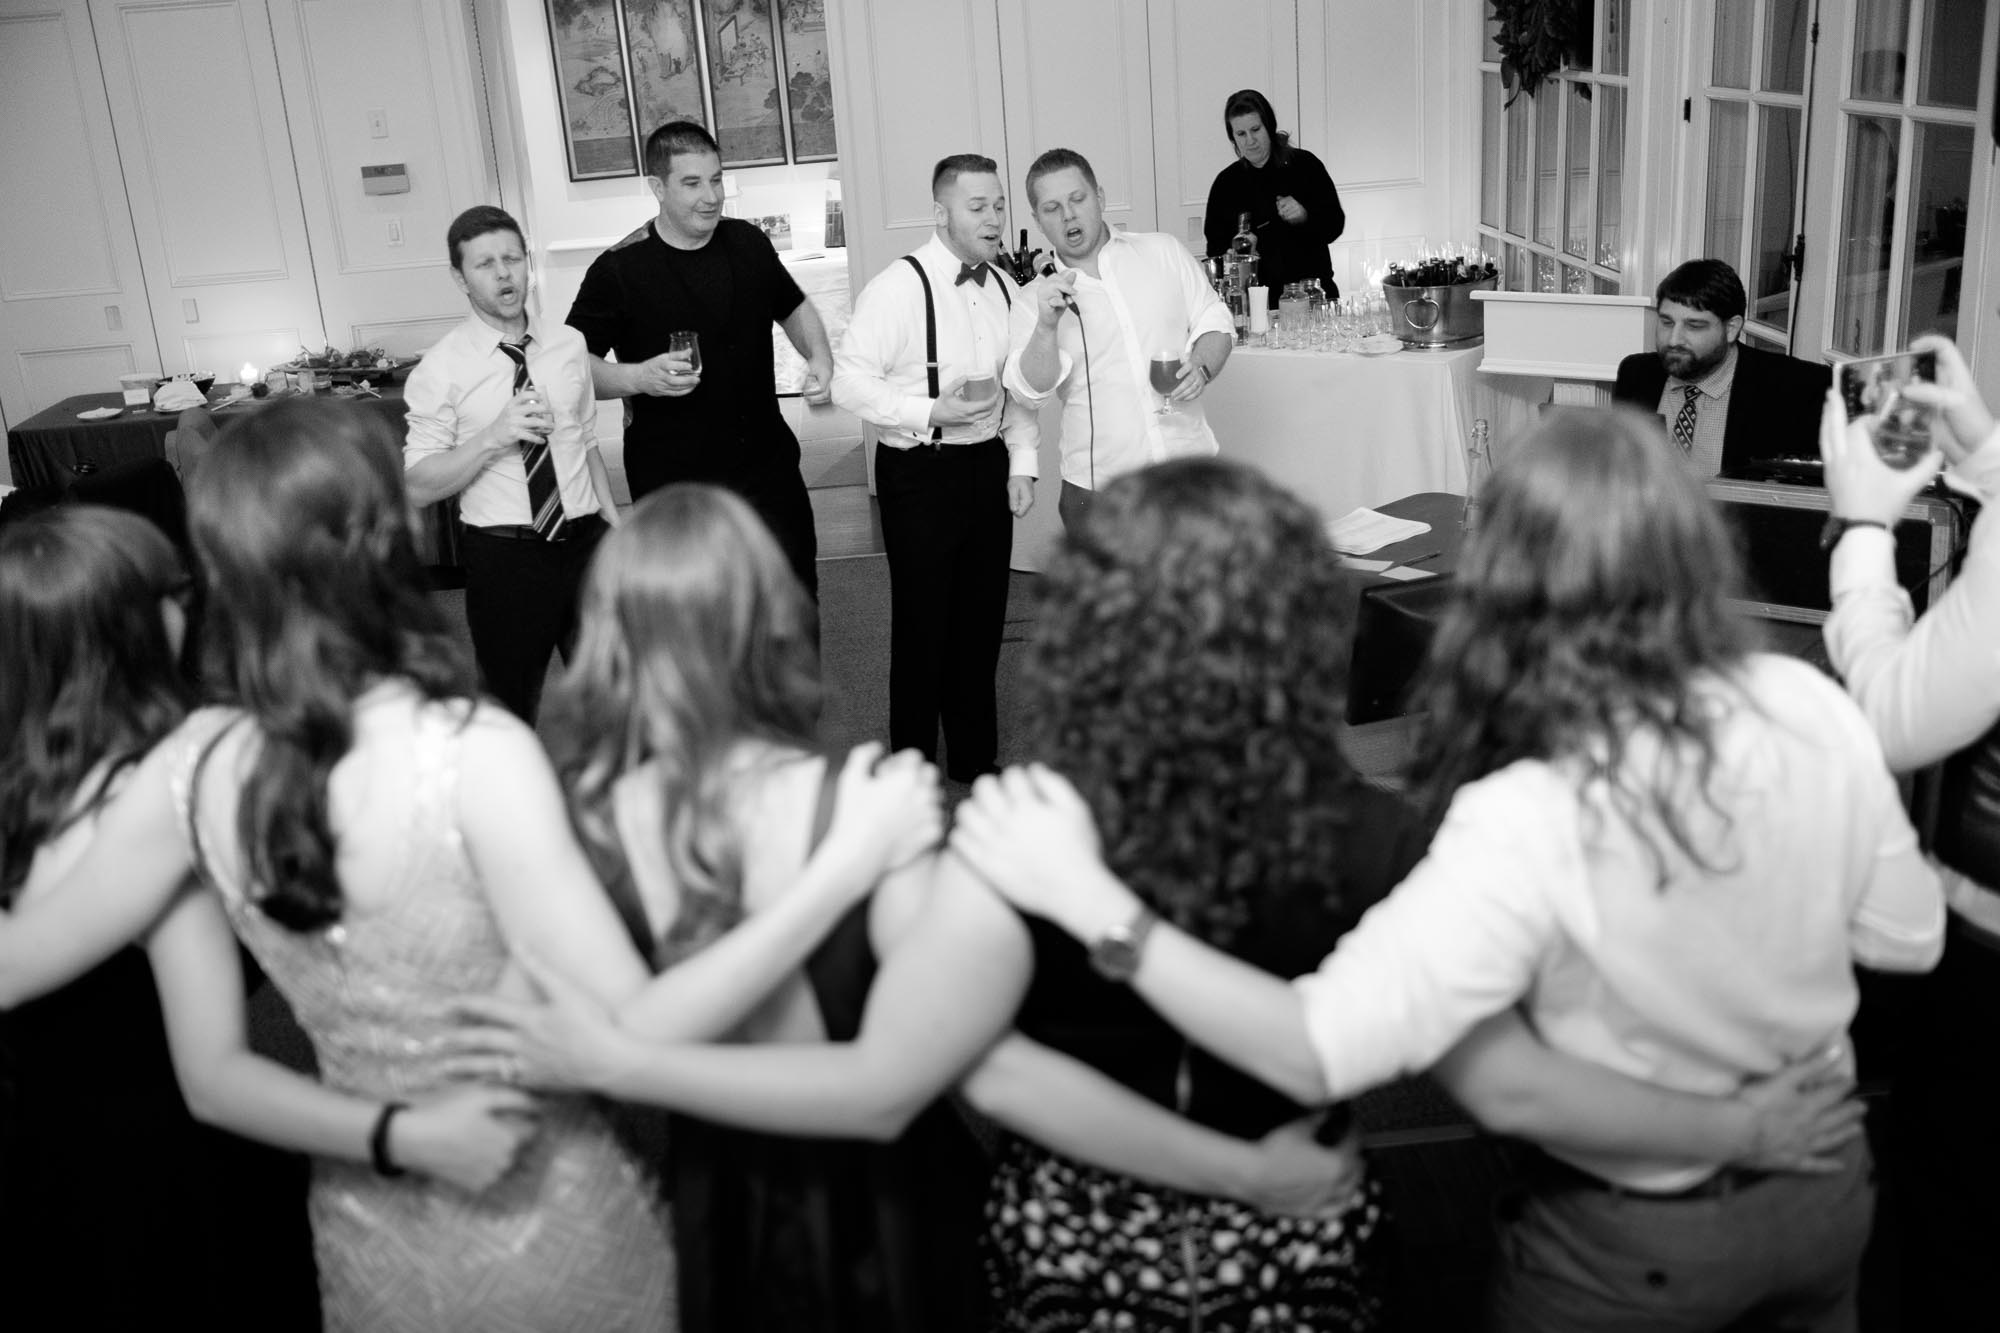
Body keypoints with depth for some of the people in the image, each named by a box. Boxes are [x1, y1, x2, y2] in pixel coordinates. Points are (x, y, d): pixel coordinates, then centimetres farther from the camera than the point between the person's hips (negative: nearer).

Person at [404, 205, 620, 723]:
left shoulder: (569, 345, 5)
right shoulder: (441, 368, -8)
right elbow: (418, 486, -11)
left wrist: (617, 526, 11)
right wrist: (493, 437, -23)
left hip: (586, 541, 4)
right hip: (504, 557, -4)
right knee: (511, 705, 7)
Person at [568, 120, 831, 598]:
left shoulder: (748, 243, 4)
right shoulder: (618, 270, -11)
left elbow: (793, 307, 21)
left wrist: (820, 357, 2)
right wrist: (639, 377, -24)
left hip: (768, 463, 4)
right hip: (672, 482, -4)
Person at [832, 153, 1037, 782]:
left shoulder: (1003, 288, 7)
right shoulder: (898, 287, -14)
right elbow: (849, 382, -16)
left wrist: (1022, 462, 7)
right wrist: (932, 412, -23)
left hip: (988, 467, 6)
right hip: (919, 472, -6)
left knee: (981, 619, 15)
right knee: (922, 626, 3)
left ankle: (977, 762, 31)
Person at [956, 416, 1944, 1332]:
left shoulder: (1531, 821, -35)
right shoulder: (1807, 709, -17)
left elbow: (1316, 1050, -39)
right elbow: (1909, 938, -3)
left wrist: (1089, 898, -38)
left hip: (1636, 1249, -5)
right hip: (1825, 1184, 5)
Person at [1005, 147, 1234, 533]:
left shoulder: (1162, 251, 7)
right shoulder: (1035, 299, 3)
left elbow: (1214, 320, 11)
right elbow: (1031, 390, -8)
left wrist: (1202, 368, -9)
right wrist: (1047, 325, -25)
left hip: (1188, 465, 1)